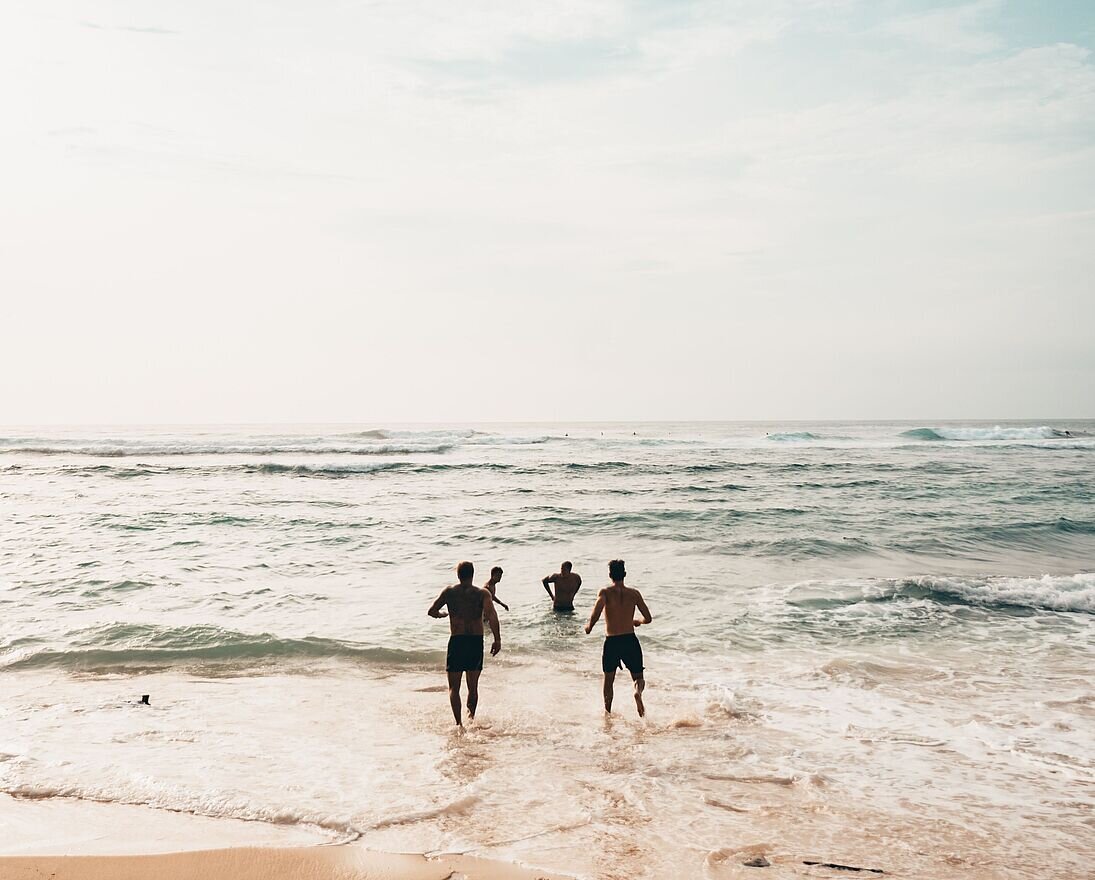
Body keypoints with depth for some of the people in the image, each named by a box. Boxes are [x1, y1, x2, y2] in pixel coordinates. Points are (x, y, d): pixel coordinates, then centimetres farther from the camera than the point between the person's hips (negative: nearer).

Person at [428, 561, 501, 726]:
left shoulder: (449, 592, 3)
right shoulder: (482, 593, -1)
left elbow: (432, 611, 6)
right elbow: (491, 615, -16)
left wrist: (444, 614, 26)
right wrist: (497, 640, -15)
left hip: (456, 641, 0)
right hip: (476, 641, 1)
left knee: (454, 687, 5)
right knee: (473, 686, 17)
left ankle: (459, 723, -7)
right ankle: (471, 716, 16)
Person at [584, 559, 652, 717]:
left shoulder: (605, 592, -6)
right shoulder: (634, 593, 2)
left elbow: (596, 613, -23)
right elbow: (648, 618, 3)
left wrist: (589, 627, -5)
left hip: (611, 642, -1)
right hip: (630, 640, 1)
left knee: (608, 680, 20)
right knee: (638, 678, 11)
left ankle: (608, 713, 26)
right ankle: (638, 692, -22)